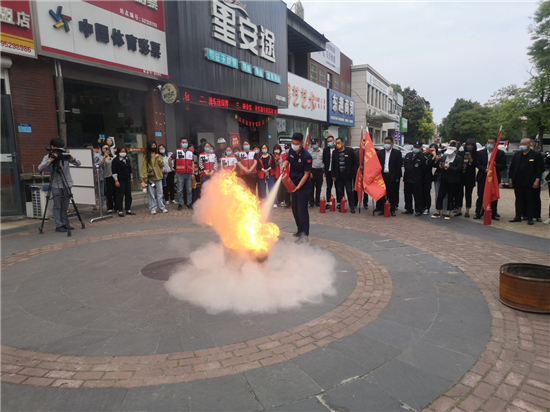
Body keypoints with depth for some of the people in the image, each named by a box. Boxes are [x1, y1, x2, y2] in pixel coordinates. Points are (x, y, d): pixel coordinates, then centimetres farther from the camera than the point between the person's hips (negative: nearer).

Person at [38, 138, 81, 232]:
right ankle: (58, 225, 5)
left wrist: (72, 158, -19)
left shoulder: (65, 155, 6)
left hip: (67, 184, 3)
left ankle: (64, 224, 18)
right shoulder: (48, 157, -1)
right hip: (56, 185, -3)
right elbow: (40, 168, -16)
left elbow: (78, 164, 0)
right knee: (57, 206, 0)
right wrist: (51, 159, -23)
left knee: (65, 206, 10)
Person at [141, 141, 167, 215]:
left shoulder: (159, 156, 11)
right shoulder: (146, 157, 1)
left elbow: (162, 165, 3)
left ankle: (162, 208, 11)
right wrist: (144, 177, -10)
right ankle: (153, 209, 5)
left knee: (159, 194, 7)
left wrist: (159, 159, -12)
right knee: (151, 194, 0)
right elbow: (144, 167, -3)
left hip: (158, 177, 3)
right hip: (150, 178, -3)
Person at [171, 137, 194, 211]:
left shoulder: (190, 152, 15)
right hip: (180, 174, -3)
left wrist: (193, 173, 5)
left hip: (189, 174, 3)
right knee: (180, 190, 0)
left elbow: (192, 163, 13)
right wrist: (172, 168, 8)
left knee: (189, 190, 5)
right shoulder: (177, 151, 5)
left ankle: (189, 203, 12)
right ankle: (180, 204, 7)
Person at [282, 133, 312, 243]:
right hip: (293, 184, 8)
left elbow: (306, 174, -19)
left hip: (303, 186, -8)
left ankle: (305, 235, 1)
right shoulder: (291, 150, 0)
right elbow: (287, 160, 9)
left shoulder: (306, 156, -20)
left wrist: (298, 186, -25)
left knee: (302, 211, -7)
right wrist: (284, 165, -15)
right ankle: (300, 231, 31)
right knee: (295, 209, 16)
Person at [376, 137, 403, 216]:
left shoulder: (397, 152, 2)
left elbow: (399, 165, -1)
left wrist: (397, 177, -7)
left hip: (392, 176, -2)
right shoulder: (380, 152, 9)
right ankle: (381, 209, 13)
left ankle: (392, 209, 13)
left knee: (393, 194, 4)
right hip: (382, 175, 2)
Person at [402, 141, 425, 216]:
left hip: (417, 180, -6)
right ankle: (409, 209, 22)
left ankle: (418, 210, 8)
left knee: (417, 196, -1)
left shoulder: (422, 157, -5)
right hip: (407, 179, 6)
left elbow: (423, 170, -6)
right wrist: (405, 176, 11)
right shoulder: (407, 155, 13)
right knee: (407, 195, 11)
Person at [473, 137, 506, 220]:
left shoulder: (500, 153, 2)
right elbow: (478, 164, -1)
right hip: (483, 177, 1)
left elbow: (503, 167, -2)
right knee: (481, 196, 4)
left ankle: (494, 214, 13)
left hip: (494, 177, 0)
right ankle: (478, 213, 11)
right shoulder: (481, 152, 6)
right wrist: (485, 169, -19)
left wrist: (495, 165, -22)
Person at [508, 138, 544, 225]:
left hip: (530, 183, -4)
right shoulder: (516, 155, 11)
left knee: (530, 201, 2)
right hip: (518, 182, 4)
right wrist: (510, 179, 7)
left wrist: (537, 180, -12)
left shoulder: (536, 155, -2)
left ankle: (530, 218, 8)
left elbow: (540, 168, -5)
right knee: (519, 200, 10)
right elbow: (512, 167, 13)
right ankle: (518, 216, 16)